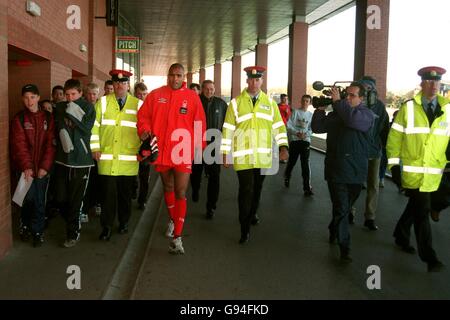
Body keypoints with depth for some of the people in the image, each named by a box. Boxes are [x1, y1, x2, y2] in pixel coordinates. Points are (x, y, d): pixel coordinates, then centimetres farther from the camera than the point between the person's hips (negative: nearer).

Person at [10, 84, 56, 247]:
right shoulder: (19, 119, 1)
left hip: (42, 167, 1)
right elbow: (19, 145, -8)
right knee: (29, 197, -3)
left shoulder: (48, 118, 4)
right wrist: (26, 166, -19)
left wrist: (45, 166, -11)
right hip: (26, 167, -1)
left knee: (40, 201, 3)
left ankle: (37, 231, 18)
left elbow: (50, 143, -2)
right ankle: (25, 224, 23)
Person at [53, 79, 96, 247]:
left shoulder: (88, 107, -1)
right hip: (62, 159, 3)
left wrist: (73, 114, -16)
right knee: (60, 198, 6)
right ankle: (72, 223, 31)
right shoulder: (59, 107, 7)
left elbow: (86, 129, -12)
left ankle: (73, 232, 16)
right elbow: (57, 128, 15)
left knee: (76, 199, 1)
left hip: (81, 159, -3)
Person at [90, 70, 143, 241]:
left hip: (129, 160, 1)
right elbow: (94, 126, 4)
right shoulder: (103, 102, 6)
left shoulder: (138, 104, 7)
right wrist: (95, 148, -2)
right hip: (107, 159, -1)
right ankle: (106, 227, 10)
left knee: (125, 193, 10)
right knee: (108, 193, -1)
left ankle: (124, 223, 27)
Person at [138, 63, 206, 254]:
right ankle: (173, 220, 44)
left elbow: (199, 124, 1)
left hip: (182, 152, -3)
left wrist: (198, 148, -1)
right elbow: (143, 116, 7)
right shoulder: (155, 95, 3)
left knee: (180, 193, -6)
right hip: (161, 150, 3)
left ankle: (177, 237, -3)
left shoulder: (192, 97, -1)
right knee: (168, 188, 20)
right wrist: (145, 131, -11)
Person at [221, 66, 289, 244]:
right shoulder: (236, 102, -1)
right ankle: (245, 229, 4)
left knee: (257, 188, 17)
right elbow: (227, 129, 0)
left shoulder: (269, 102, 7)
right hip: (243, 157, -3)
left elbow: (279, 126, 6)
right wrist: (225, 154, -2)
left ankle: (252, 214, 43)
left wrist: (283, 146, -7)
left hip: (263, 156, 3)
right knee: (246, 190, -6)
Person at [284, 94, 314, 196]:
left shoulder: (311, 114, 9)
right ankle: (287, 178, 37)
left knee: (306, 164, -8)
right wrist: (296, 133, -19)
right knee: (291, 161, 9)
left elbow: (311, 129, 8)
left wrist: (306, 134, -12)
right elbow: (289, 125, -6)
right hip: (294, 139, -1)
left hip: (306, 140, 1)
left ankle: (307, 188, -9)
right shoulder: (295, 111, 0)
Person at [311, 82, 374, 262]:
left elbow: (353, 119, -24)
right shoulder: (336, 113, 10)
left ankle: (334, 231, 41)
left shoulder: (366, 114, -1)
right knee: (341, 209, -4)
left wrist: (338, 102, -17)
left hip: (356, 171, 0)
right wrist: (320, 109, -4)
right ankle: (344, 247, 1)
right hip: (335, 169, 0)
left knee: (346, 207, 17)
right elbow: (317, 128, 6)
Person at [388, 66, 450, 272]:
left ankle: (401, 236, 41)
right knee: (422, 211, -6)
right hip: (412, 171, -3)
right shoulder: (408, 107, -2)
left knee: (415, 207, 18)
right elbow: (394, 137, -1)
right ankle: (428, 256, 1)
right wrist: (394, 164, -6)